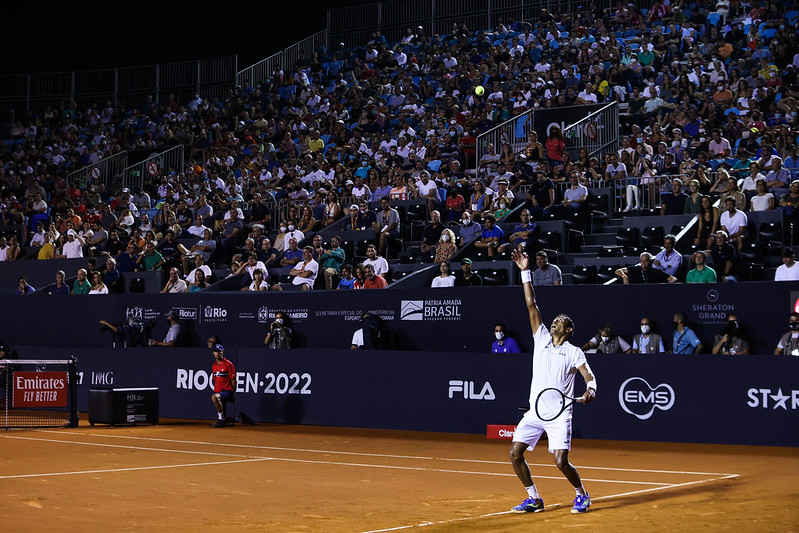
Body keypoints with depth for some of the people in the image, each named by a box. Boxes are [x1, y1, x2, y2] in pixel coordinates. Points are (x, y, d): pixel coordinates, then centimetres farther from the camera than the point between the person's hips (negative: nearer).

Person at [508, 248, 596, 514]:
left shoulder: (573, 352, 2)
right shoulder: (541, 339, 11)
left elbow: (590, 376, -6)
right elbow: (532, 305, 9)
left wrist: (590, 390, -29)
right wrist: (525, 272, 5)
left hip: (559, 414, -4)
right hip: (535, 411, 4)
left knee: (561, 462, -13)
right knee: (515, 453, -5)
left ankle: (582, 495, 13)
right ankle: (534, 499, 10)